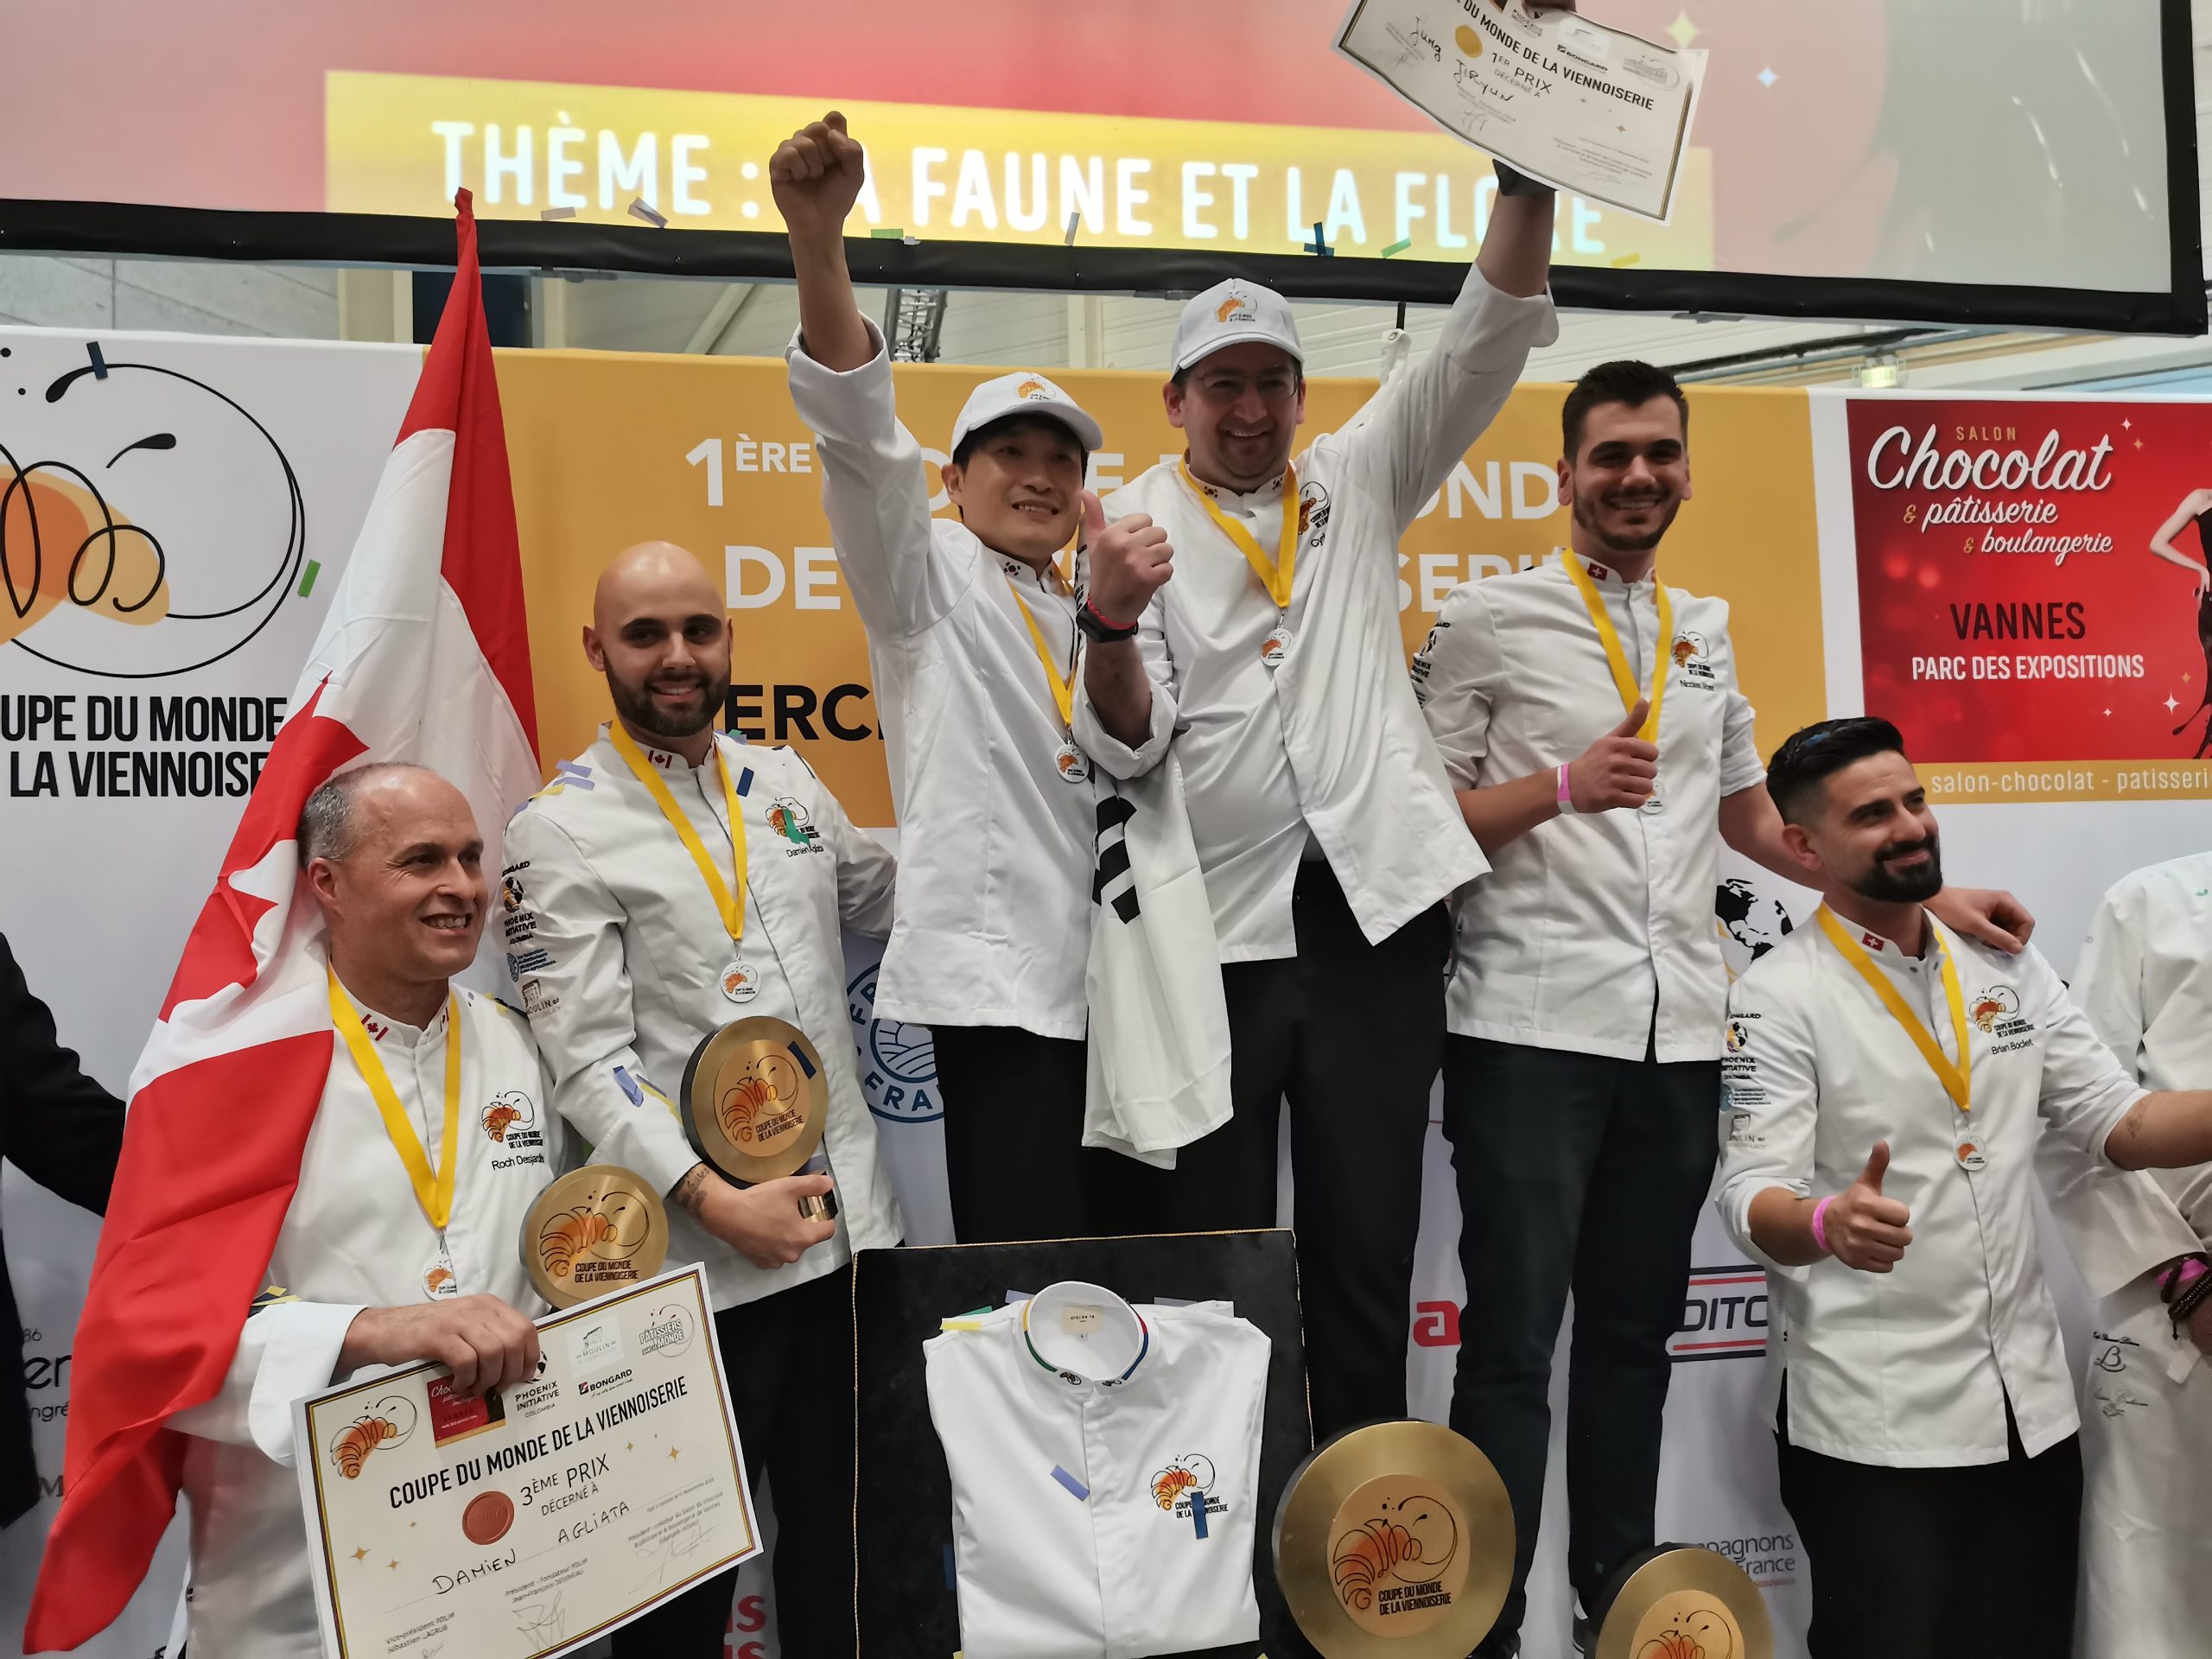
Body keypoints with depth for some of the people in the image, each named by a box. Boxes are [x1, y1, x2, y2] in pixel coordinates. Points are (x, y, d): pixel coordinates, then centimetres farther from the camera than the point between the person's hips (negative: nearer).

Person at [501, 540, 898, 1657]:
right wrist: (710, 1197, -24)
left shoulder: (786, 783, 10)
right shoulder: (561, 829, -8)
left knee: (843, 1524, 18)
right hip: (700, 1256, -5)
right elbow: (587, 1062, -14)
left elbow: (888, 901, 25)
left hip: (850, 1222, 6)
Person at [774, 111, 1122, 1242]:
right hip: (999, 970, -7)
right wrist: (817, 240, -28)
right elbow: (859, 432, -13)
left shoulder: (1081, 622, 22)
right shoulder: (930, 580, 4)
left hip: (1110, 971, 7)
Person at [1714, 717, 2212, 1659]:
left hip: (2031, 1404, 5)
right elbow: (1753, 1196, -17)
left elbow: (2117, 1126, 6)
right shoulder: (1779, 996, -8)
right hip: (1870, 1423, -5)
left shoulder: (2007, 967, 9)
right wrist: (1830, 1222, -39)